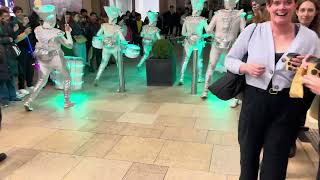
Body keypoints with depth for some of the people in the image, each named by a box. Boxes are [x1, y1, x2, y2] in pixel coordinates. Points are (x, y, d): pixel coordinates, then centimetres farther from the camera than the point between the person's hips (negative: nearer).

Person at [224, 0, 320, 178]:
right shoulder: (253, 30, -4)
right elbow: (230, 59, 5)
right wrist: (246, 67, -14)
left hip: (288, 107, 0)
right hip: (254, 102, 0)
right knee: (248, 158, 19)